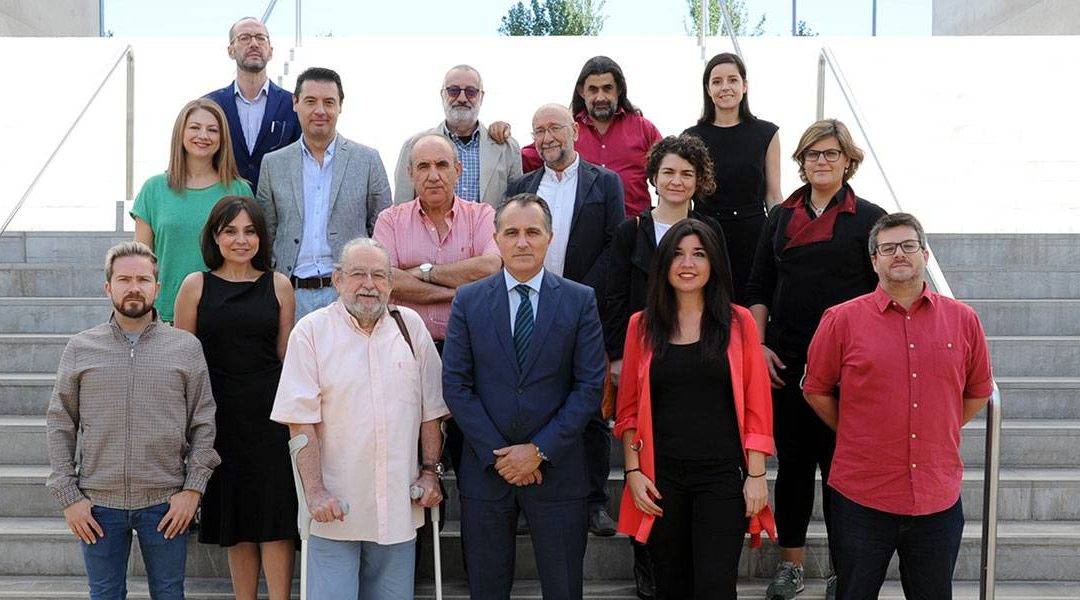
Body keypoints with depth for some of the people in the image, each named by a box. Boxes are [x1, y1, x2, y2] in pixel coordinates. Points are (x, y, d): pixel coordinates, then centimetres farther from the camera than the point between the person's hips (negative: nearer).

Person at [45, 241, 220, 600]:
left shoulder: (186, 347, 2)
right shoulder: (80, 348, 4)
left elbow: (203, 423, 3)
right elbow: (59, 424, 5)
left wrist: (193, 489, -5)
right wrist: (68, 495, -1)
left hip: (165, 503, 0)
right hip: (98, 503, 1)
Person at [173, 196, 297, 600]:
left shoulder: (278, 285, 5)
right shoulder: (196, 286, 3)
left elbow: (286, 356, 8)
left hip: (270, 413, 0)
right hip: (220, 413, 1)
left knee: (275, 517, -4)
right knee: (236, 520, 9)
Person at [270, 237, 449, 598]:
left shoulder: (410, 327, 7)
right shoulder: (311, 332, -3)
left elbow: (430, 412, 11)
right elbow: (301, 422, -7)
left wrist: (430, 472, 5)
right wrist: (316, 492, -13)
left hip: (400, 507, 3)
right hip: (335, 507, -3)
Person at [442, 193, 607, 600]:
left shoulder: (580, 300, 0)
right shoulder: (468, 300, 3)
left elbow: (590, 386, -4)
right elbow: (455, 385, -1)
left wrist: (539, 451, -11)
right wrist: (496, 454, -9)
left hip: (556, 469, -1)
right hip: (485, 470, 1)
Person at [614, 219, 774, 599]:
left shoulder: (738, 322, 2)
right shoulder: (642, 325, 6)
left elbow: (757, 406, 0)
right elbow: (628, 409, 7)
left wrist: (756, 475, -5)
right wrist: (633, 471, -1)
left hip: (723, 475, -2)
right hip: (661, 477, 2)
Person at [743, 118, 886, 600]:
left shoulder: (869, 218, 1)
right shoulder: (781, 217, 11)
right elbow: (758, 288, 13)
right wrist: (759, 345, 2)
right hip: (785, 362, 3)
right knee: (792, 461, 10)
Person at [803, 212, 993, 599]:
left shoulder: (962, 320, 2)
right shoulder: (842, 320, -4)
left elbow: (978, 392, 14)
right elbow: (815, 390, 6)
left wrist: (938, 435, 11)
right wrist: (854, 436, 6)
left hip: (939, 499, 2)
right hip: (861, 497, -2)